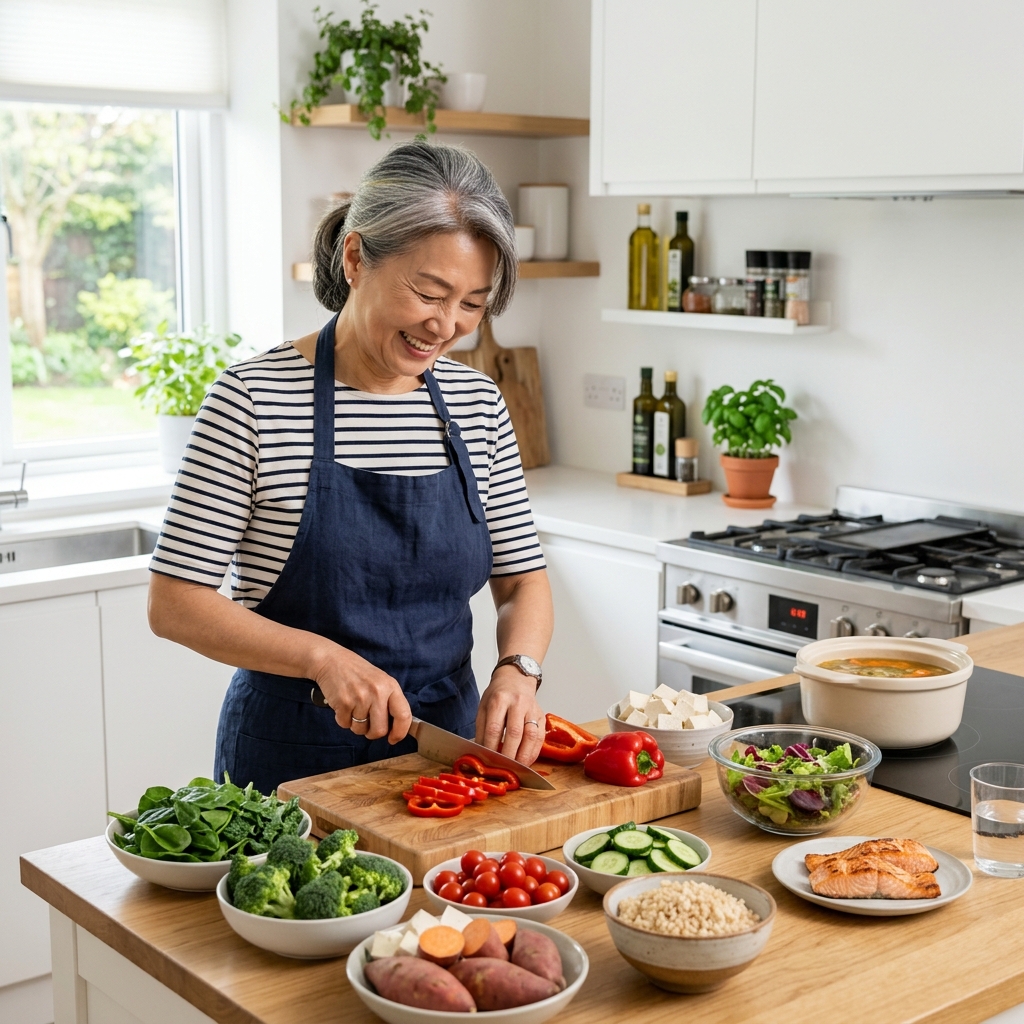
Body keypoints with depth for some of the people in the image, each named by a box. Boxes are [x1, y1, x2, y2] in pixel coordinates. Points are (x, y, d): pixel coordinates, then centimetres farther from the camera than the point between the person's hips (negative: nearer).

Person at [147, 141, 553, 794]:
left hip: (446, 741, 4)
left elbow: (522, 575, 5)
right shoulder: (256, 398, -15)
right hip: (294, 758, -4)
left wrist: (517, 669, -15)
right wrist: (325, 657, -25)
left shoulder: (476, 402, -1)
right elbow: (175, 601, -14)